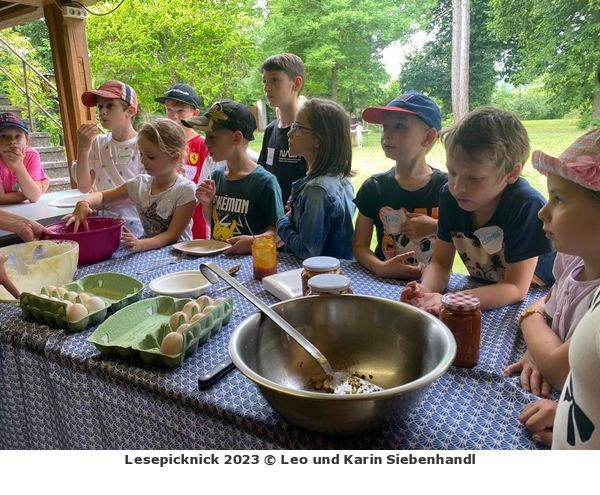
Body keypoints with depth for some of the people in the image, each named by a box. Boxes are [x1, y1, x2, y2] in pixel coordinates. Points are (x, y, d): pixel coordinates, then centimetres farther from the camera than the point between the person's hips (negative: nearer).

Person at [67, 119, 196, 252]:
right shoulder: (140, 183, 3)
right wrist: (84, 204, -9)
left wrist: (141, 245, -34)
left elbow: (173, 235, -18)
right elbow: (102, 196, 14)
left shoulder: (186, 190, -14)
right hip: (148, 250, 4)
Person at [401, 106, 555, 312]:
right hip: (482, 292, 4)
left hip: (536, 299, -3)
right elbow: (440, 263, -4)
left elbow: (516, 288, -21)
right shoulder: (450, 196, -9)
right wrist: (425, 291, -26)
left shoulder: (527, 205, -24)